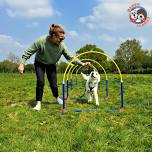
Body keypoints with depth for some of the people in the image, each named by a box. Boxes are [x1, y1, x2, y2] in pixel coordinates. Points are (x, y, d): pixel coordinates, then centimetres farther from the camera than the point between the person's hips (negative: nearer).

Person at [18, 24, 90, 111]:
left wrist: (82, 64, -22)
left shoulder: (61, 45, -25)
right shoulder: (41, 41, -33)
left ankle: (57, 98, 32)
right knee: (40, 82, -17)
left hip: (51, 65, 2)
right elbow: (29, 52, -24)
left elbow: (69, 57, -16)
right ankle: (38, 103, -1)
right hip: (40, 63, -2)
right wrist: (22, 64, -31)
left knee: (54, 84, 0)